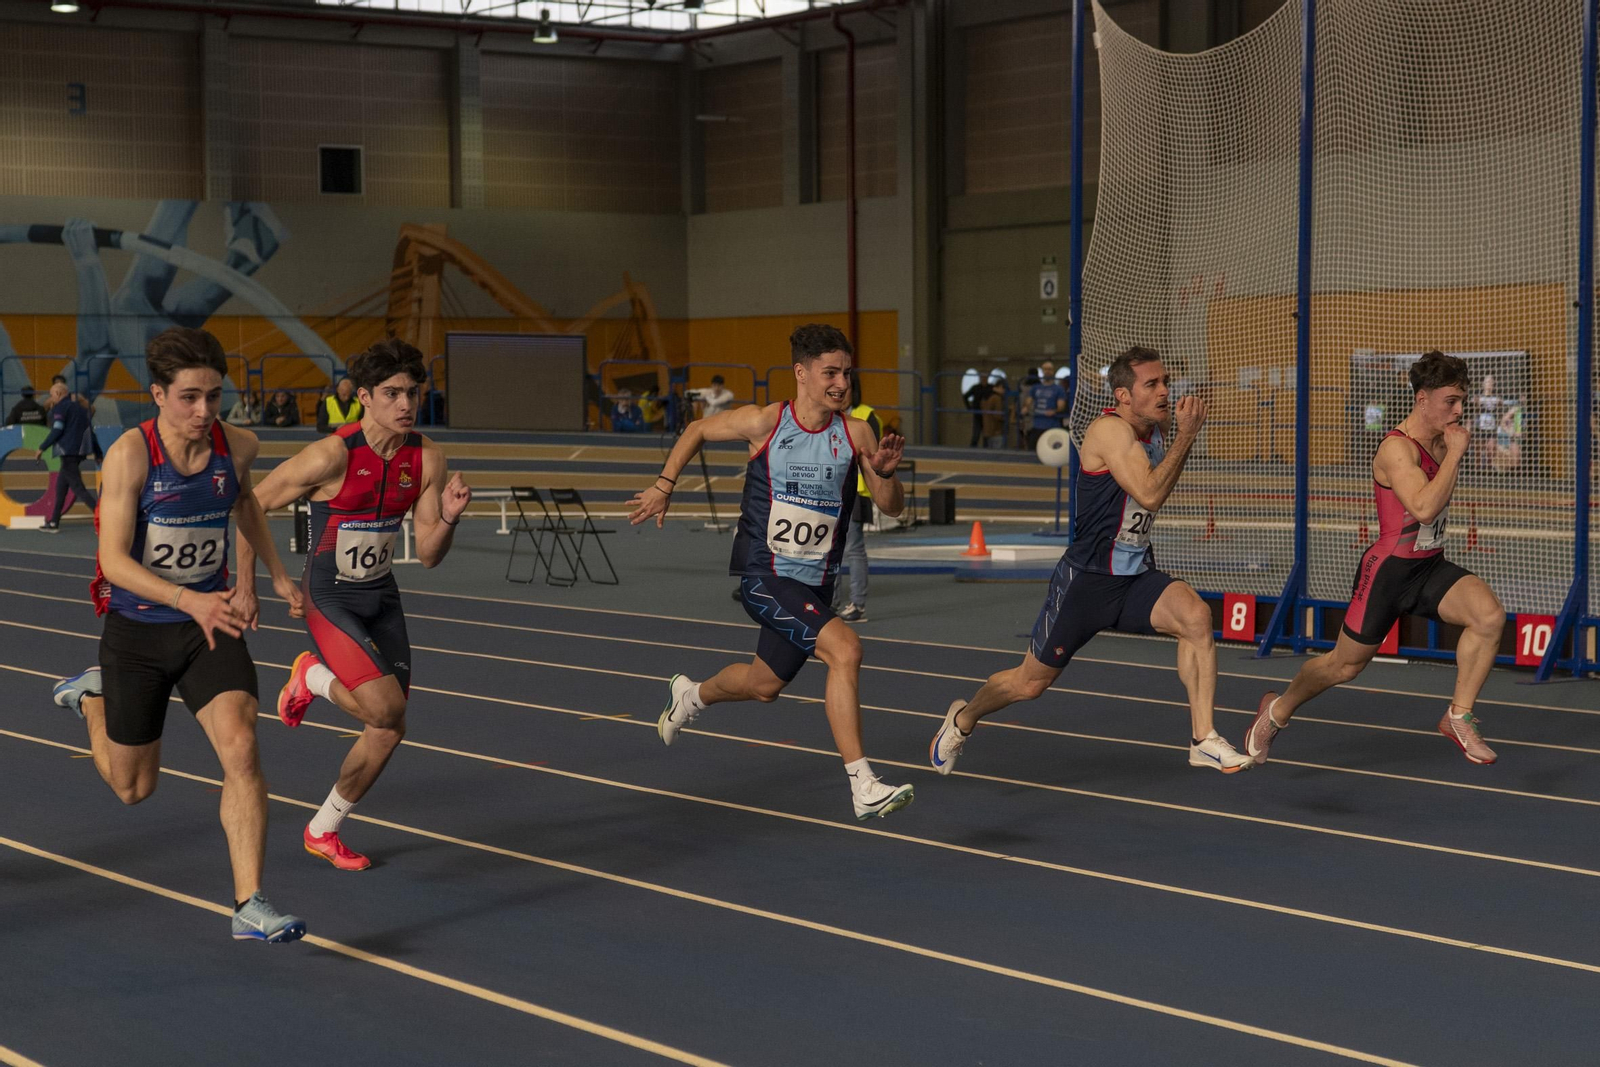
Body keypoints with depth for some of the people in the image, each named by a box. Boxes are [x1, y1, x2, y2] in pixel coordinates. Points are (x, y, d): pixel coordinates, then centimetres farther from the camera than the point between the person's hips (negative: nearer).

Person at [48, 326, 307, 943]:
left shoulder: (238, 447, -6)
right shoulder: (130, 454, -20)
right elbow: (113, 560, -25)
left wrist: (274, 573, 19)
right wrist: (188, 599, -38)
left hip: (212, 626, 3)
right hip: (137, 631, -2)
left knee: (241, 748, -20)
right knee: (133, 789, 14)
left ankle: (249, 907, -15)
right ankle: (91, 696, 45)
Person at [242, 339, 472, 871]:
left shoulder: (426, 458, -7)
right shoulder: (332, 455, -23)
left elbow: (429, 554, -2)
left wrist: (448, 518, -22)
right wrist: (244, 585, -9)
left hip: (381, 595, 6)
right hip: (329, 597, -6)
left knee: (389, 731, 5)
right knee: (386, 707, -21)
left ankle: (323, 831, 24)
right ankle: (312, 677, 12)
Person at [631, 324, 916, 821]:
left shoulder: (855, 433, -3)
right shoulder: (763, 422, -9)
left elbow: (892, 507, -1)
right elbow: (698, 430, 9)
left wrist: (885, 473, -21)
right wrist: (664, 486, 8)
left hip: (814, 583, 5)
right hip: (763, 576, -5)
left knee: (764, 686, 21)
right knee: (844, 647, -26)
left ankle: (691, 696, 56)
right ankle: (863, 787, -25)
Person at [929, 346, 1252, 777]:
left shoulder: (1156, 430, 7)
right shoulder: (1110, 430, -18)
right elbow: (1149, 495, -30)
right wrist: (1186, 435, -27)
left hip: (1137, 577, 6)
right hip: (1087, 579, -6)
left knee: (1196, 615, -25)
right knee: (1031, 682, 7)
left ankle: (1203, 739, -18)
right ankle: (963, 718, 38)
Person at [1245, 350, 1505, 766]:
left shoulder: (1442, 442, 6)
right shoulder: (1397, 449, -20)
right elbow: (1424, 507, -35)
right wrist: (1455, 453, -27)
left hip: (1430, 567, 7)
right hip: (1389, 570, -6)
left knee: (1489, 614, -22)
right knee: (1346, 663, 8)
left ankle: (1458, 717, -9)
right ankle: (1278, 710, 37)